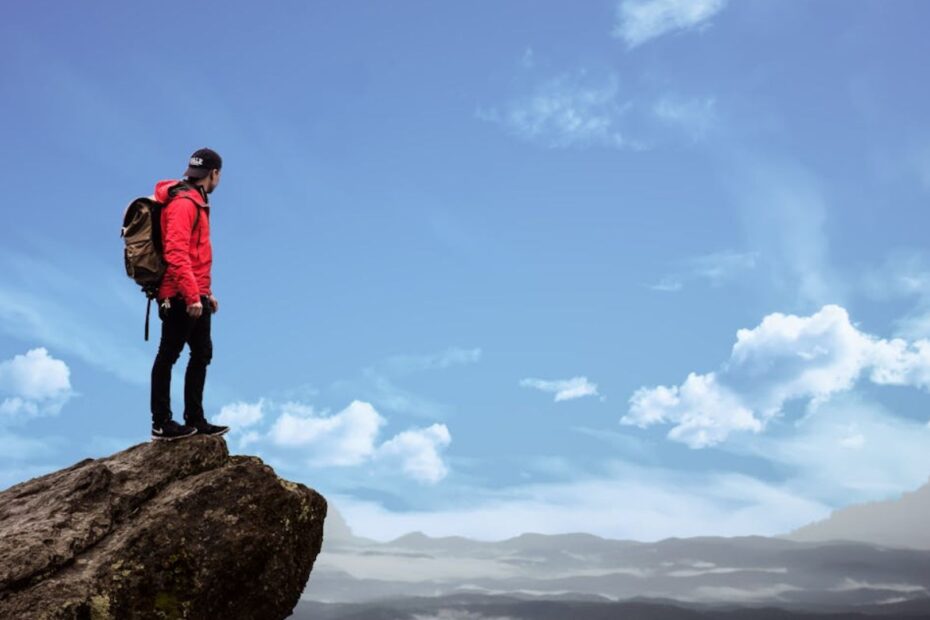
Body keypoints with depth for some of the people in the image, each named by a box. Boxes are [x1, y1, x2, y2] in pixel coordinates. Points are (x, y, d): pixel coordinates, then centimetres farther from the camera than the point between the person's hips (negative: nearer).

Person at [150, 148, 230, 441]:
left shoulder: (196, 202, 20)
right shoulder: (183, 203, -13)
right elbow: (176, 253, -24)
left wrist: (205, 293, 24)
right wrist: (192, 295, -27)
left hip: (194, 297, 11)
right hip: (180, 298, -11)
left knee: (202, 354, 14)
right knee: (168, 356, -3)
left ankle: (195, 421, 20)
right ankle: (161, 423, 4)